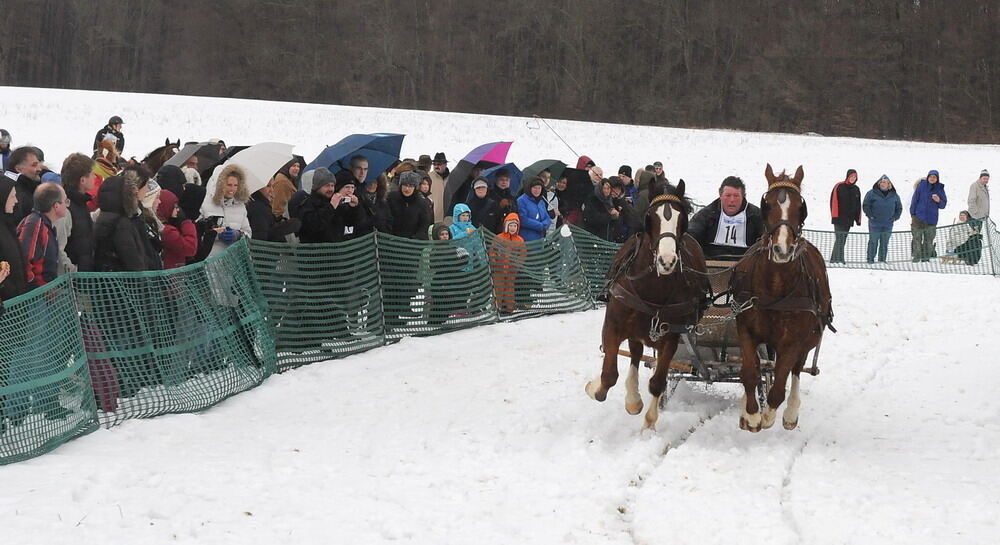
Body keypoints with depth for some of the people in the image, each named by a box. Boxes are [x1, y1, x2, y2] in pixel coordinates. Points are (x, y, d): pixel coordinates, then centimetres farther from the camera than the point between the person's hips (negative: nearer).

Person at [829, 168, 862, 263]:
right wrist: (834, 216, -14)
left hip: (849, 219, 6)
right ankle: (838, 259, -16)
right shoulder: (839, 187, -4)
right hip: (839, 219, -6)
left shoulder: (856, 189, 14)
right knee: (840, 238, -13)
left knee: (843, 240, 8)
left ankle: (834, 259, 14)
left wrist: (858, 219, 12)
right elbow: (834, 202, -9)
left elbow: (858, 205, 18)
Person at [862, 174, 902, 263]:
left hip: (888, 225, 3)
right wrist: (870, 215, -7)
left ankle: (882, 260, 15)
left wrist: (895, 217, 7)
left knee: (885, 243, 8)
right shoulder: (872, 193, -3)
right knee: (873, 242, -1)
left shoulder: (894, 195, 8)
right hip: (875, 224, -3)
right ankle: (870, 259, 6)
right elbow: (865, 206, 0)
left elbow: (899, 208, 18)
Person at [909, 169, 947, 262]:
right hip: (918, 218, -2)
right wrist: (912, 215, -2)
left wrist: (939, 201, -13)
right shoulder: (921, 186, 0)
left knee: (929, 240, 3)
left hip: (931, 220, 2)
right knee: (917, 239, -3)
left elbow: (943, 205, 10)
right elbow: (914, 200, 2)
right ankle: (916, 257, 1)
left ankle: (926, 258, 10)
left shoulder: (939, 189, 5)